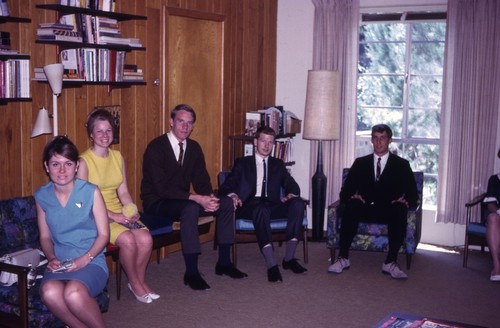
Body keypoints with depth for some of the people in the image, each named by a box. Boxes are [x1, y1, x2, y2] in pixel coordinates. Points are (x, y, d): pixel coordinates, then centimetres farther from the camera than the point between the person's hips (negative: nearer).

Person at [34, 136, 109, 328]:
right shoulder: (42, 196, 8)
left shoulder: (91, 192, -2)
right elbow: (45, 236, 15)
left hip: (92, 261, -3)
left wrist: (85, 259, -14)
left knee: (74, 293, -36)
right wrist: (52, 258, -4)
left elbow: (103, 234, 0)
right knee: (49, 292, -33)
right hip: (59, 264, 3)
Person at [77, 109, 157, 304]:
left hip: (119, 213, 5)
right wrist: (112, 215, -19)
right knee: (128, 239, -28)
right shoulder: (84, 161, -9)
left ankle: (140, 281, 4)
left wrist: (132, 211, -8)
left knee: (146, 239, -20)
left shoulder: (118, 157, 10)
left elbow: (123, 192, 11)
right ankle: (135, 284, -3)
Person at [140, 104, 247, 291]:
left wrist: (210, 197, -19)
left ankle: (224, 263, 0)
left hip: (182, 200, 7)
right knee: (191, 208, -37)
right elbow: (162, 188, -25)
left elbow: (202, 180, 4)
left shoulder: (194, 147, 4)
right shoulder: (156, 147, -17)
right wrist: (196, 198, -32)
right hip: (157, 203, -7)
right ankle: (191, 272, -28)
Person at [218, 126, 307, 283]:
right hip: (250, 205, -3)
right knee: (262, 209, -40)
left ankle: (289, 258, -27)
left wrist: (291, 194, -7)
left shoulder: (278, 164, 26)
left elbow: (292, 185, 19)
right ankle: (271, 265, -47)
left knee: (298, 203, -27)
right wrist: (232, 195, -19)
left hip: (272, 205, 3)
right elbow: (226, 186, 6)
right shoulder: (242, 163, 17)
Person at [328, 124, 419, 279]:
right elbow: (345, 191, 9)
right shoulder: (360, 163, 16)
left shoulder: (401, 164, 12)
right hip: (364, 209, 1)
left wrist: (405, 201, -19)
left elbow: (413, 194, 4)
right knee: (351, 206, -33)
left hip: (389, 211, -1)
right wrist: (352, 197, -15)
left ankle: (390, 262, -32)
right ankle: (343, 258, -31)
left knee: (400, 210, -35)